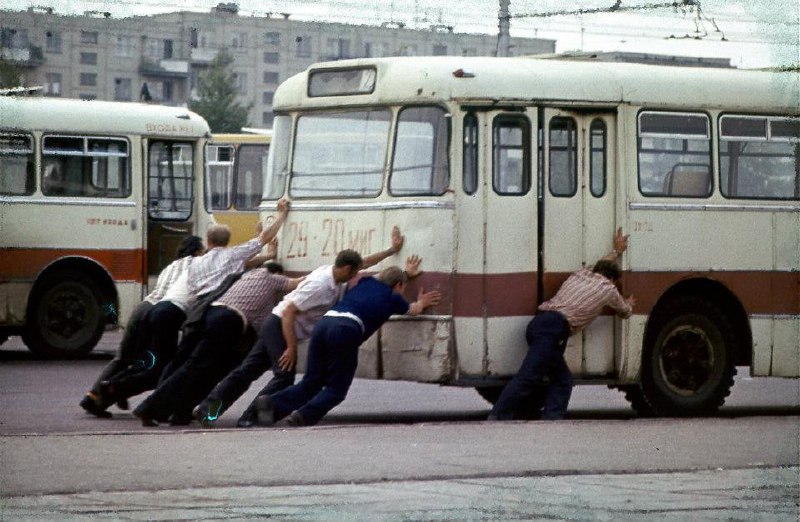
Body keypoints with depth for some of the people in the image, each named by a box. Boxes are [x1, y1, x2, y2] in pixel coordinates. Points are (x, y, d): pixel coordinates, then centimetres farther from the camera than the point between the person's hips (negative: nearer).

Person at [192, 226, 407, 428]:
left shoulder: (335, 273, 2)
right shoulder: (320, 285, -25)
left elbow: (364, 263, 22)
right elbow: (288, 312, -26)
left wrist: (392, 250, 24)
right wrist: (292, 348, -25)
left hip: (277, 327, 9)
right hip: (279, 326, -9)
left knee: (248, 370, 7)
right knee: (284, 376, -13)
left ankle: (207, 408, 6)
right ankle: (249, 418, -11)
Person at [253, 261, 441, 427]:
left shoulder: (366, 282, 31)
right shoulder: (392, 297, 18)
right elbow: (413, 310, 42)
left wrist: (405, 272, 75)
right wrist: (421, 303, 65)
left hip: (324, 322, 6)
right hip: (347, 329, -6)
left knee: (311, 381, 10)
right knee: (336, 389, 5)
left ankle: (274, 404, -12)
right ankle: (304, 415, -19)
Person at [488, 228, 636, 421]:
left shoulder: (581, 274, 28)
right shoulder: (609, 289, 12)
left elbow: (602, 265, 54)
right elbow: (625, 312, 33)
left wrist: (616, 251, 69)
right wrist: (628, 304, 56)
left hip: (538, 323, 8)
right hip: (554, 330, -8)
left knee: (562, 380, 14)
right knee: (527, 378, -17)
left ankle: (551, 420, 0)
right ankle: (497, 418, -26)